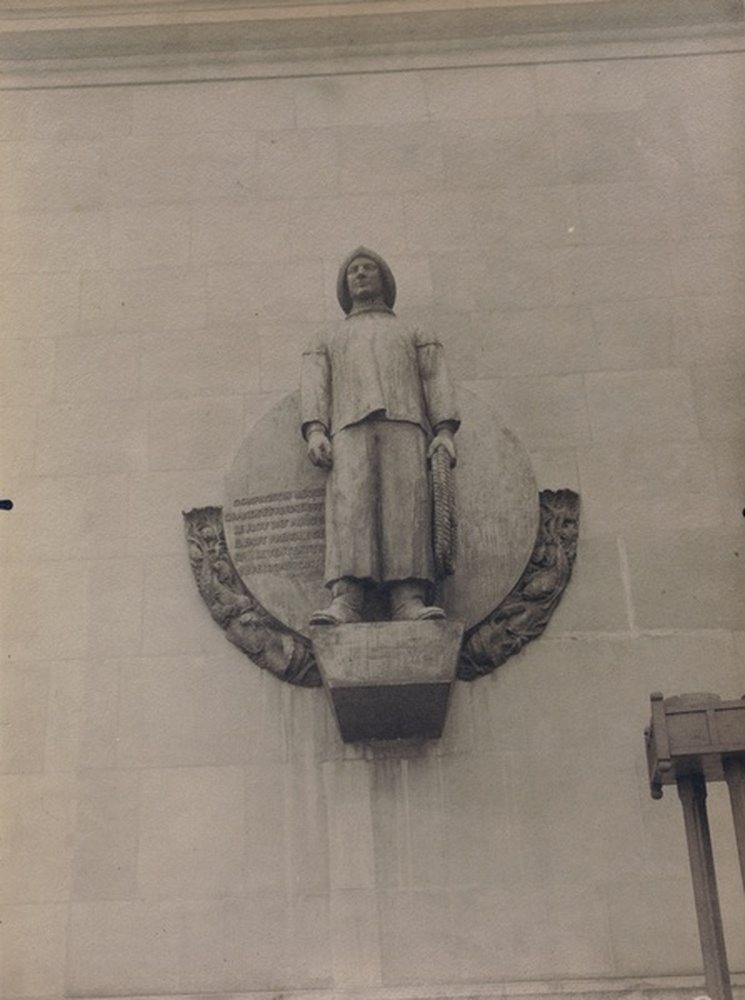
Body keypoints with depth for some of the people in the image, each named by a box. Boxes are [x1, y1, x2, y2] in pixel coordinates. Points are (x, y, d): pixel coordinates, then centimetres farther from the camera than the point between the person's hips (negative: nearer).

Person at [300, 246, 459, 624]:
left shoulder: (414, 335, 34)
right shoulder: (328, 342, 36)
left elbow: (437, 380, 17)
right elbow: (314, 386, 17)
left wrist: (444, 430, -3)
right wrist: (315, 430, -6)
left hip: (405, 424, 0)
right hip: (350, 427, 0)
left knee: (406, 501, -25)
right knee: (349, 501, -26)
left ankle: (409, 601, -39)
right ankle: (344, 603, -42)